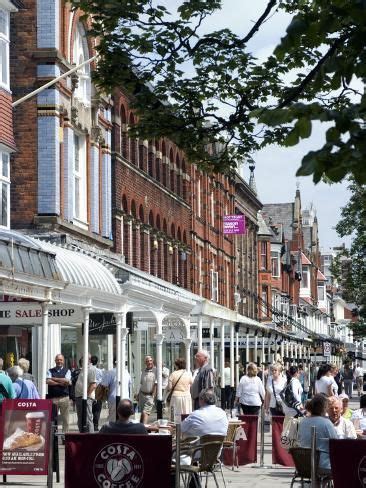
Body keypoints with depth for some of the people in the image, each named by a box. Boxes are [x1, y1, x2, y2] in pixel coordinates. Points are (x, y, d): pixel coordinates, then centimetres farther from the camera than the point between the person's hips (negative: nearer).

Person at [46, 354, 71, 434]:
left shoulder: (67, 371, 10)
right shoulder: (50, 371, 10)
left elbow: (67, 381, -8)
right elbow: (48, 381, -8)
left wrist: (54, 379, -5)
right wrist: (60, 383, -9)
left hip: (64, 398, 0)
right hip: (52, 398, 0)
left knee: (65, 418, 2)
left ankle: (65, 434, 7)